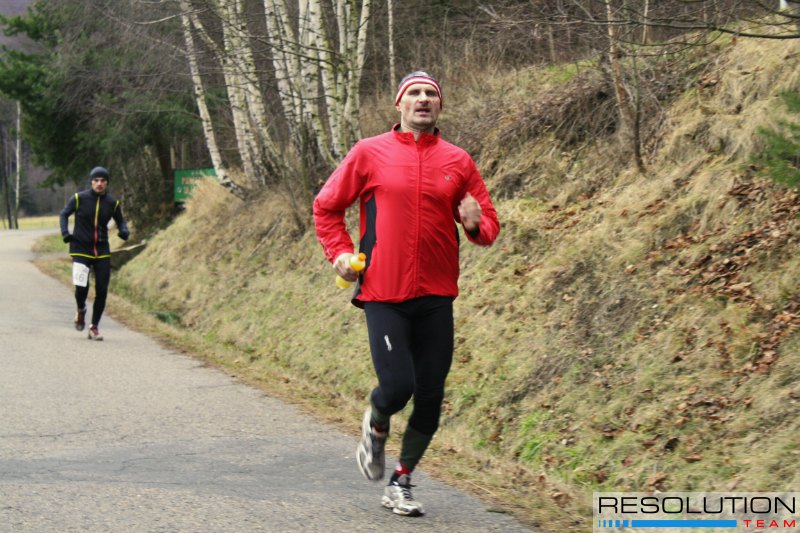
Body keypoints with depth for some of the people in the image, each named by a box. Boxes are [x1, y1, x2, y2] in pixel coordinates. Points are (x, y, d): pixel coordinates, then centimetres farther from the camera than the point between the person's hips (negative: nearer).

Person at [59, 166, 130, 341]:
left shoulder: (112, 203, 1)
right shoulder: (79, 198, -6)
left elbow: (120, 221, 15)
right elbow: (64, 214, 8)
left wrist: (124, 231, -7)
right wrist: (65, 232, -8)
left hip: (102, 252, 2)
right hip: (80, 249, -2)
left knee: (102, 291, -1)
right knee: (81, 287, -14)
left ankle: (94, 327, 14)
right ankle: (81, 310, 22)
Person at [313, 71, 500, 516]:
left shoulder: (458, 161, 7)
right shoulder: (370, 153, 1)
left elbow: (489, 222, 11)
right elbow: (327, 207, 10)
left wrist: (477, 225, -12)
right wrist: (340, 253, -2)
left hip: (437, 296, 3)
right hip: (384, 295, -3)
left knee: (430, 396, 3)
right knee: (397, 386, -14)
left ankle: (401, 483, 21)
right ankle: (376, 426, 23)